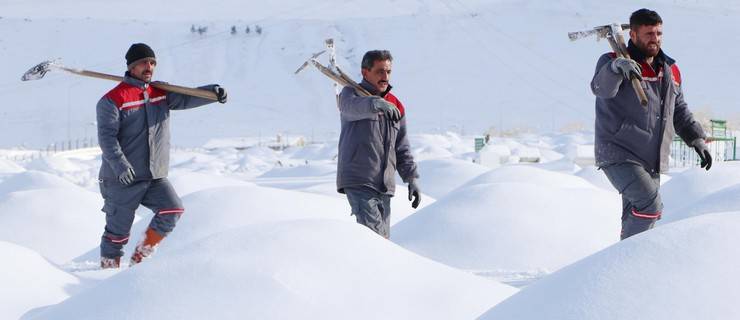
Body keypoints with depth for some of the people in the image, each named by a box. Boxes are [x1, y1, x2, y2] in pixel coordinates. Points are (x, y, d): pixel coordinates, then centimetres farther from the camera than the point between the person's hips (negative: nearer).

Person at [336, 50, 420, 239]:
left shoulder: (396, 107, 18)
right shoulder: (350, 93, 1)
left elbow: (402, 149, 22)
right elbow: (352, 106, -26)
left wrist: (411, 178, 11)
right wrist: (376, 104, -45)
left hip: (384, 186, 7)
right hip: (358, 182, -7)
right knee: (375, 235, -21)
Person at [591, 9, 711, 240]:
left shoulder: (670, 70, 14)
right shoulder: (612, 63, -6)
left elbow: (679, 110, 27)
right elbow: (602, 88, -29)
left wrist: (696, 138, 15)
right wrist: (617, 67, -49)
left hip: (652, 161, 7)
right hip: (619, 157, -7)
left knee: (638, 220, 9)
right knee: (650, 205, -24)